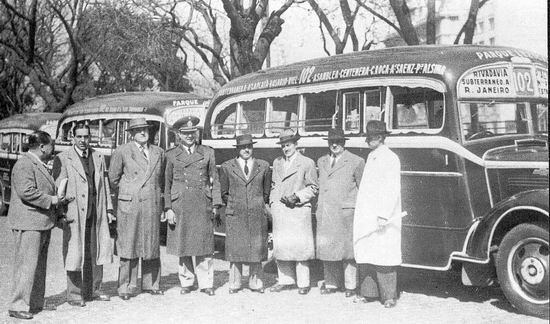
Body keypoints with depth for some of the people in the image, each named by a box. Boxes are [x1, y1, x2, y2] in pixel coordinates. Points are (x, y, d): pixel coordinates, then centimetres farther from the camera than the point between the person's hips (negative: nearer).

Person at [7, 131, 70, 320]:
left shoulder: (39, 165, 20)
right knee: (26, 265, -8)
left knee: (39, 266, 15)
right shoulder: (24, 165, -14)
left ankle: (35, 303, 23)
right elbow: (26, 192, -25)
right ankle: (17, 306, -2)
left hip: (42, 223, 11)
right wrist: (50, 200, -18)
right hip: (28, 223, -11)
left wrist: (58, 202, 15)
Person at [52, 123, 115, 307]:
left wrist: (108, 209, 12)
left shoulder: (98, 158, 14)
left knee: (95, 254, 11)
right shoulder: (62, 159, -1)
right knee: (74, 255, -1)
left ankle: (93, 291, 23)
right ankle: (74, 295, 9)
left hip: (96, 214, 5)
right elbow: (57, 188, -4)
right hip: (74, 215, -5)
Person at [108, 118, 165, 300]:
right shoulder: (122, 152, 1)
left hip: (152, 205, 4)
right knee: (129, 245, -1)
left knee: (152, 245, 9)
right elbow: (113, 178, 6)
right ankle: (127, 287, 7)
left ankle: (151, 284, 20)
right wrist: (125, 196, 10)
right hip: (130, 205, -4)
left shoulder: (158, 152, 13)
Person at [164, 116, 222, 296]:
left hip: (202, 205, 0)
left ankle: (206, 283, 9)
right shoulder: (171, 155, 8)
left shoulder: (207, 153, 9)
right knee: (182, 246, 5)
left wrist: (216, 205, 3)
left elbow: (214, 180, 10)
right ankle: (186, 282, 18)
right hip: (180, 205, 0)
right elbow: (167, 184, 7)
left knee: (204, 246, 0)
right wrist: (168, 209, -1)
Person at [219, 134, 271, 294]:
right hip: (235, 215, -1)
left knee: (257, 248, 3)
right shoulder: (227, 167, 5)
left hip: (257, 214, 1)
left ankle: (255, 283, 14)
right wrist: (232, 205, 6)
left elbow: (267, 192, 14)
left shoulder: (263, 166, 7)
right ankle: (234, 284, 11)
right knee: (235, 249, 1)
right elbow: (223, 193, 11)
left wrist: (259, 205, 8)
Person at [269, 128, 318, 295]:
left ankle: (303, 283, 5)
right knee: (280, 245, 5)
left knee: (300, 246, -5)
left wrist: (297, 196, -11)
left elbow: (313, 188, 2)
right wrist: (273, 201, 11)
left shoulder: (307, 163, 2)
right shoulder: (277, 162, 18)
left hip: (299, 209, -5)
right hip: (279, 210, 5)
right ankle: (285, 279, 17)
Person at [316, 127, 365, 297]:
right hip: (324, 213, 5)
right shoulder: (321, 161, 16)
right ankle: (331, 283, 18)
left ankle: (351, 286, 10)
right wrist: (319, 207, 13)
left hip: (345, 212, -5)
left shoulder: (356, 162, 1)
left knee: (347, 247, 0)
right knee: (326, 247, 6)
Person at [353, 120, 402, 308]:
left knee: (384, 256, -5)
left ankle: (389, 296, 2)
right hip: (366, 216, 8)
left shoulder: (390, 158, -7)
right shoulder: (371, 157, 17)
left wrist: (384, 215, -20)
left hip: (382, 217, -7)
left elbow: (392, 190, -14)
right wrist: (361, 213, 15)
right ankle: (369, 293, 17)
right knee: (365, 255, 8)